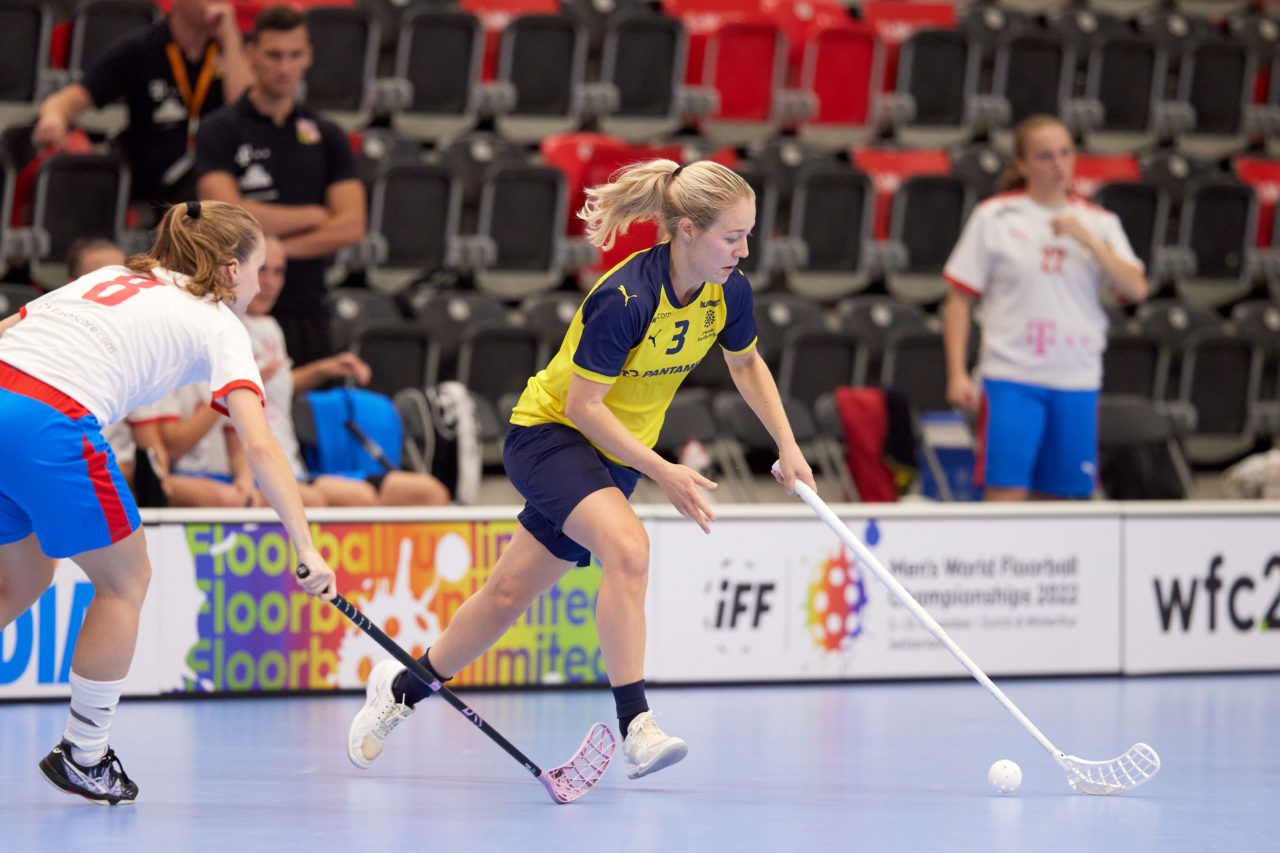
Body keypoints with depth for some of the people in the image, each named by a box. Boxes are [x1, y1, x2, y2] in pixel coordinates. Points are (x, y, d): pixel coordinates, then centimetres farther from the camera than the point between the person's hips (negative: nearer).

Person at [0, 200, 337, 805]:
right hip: (49, 425, -7)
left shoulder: (112, 278, 29)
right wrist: (307, 549, -1)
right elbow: (260, 446, 0)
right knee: (126, 580, 13)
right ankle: (83, 756, 18)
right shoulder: (218, 325, 11)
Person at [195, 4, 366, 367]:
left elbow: (351, 227, 4)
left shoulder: (326, 136, 13)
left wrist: (281, 247, -9)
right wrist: (313, 216, -1)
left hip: (306, 307, 4)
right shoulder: (220, 130, 1)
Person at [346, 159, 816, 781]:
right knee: (626, 546, -33)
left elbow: (747, 363, 12)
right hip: (550, 433, -7)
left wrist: (788, 448, 9)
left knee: (509, 592, 13)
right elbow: (583, 405, -24)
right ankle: (635, 725, -34)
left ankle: (403, 687, 33)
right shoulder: (625, 299, -31)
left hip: (616, 459, 7)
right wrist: (661, 472, -24)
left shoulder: (728, 292, -9)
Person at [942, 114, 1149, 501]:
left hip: (1077, 382, 3)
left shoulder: (1099, 223, 10)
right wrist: (957, 374, -6)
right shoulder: (994, 218, 2)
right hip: (1011, 379, -3)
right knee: (1005, 494, -12)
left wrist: (1088, 239, -12)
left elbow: (1135, 290, -2)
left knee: (1056, 496, 6)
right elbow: (959, 299, 2)